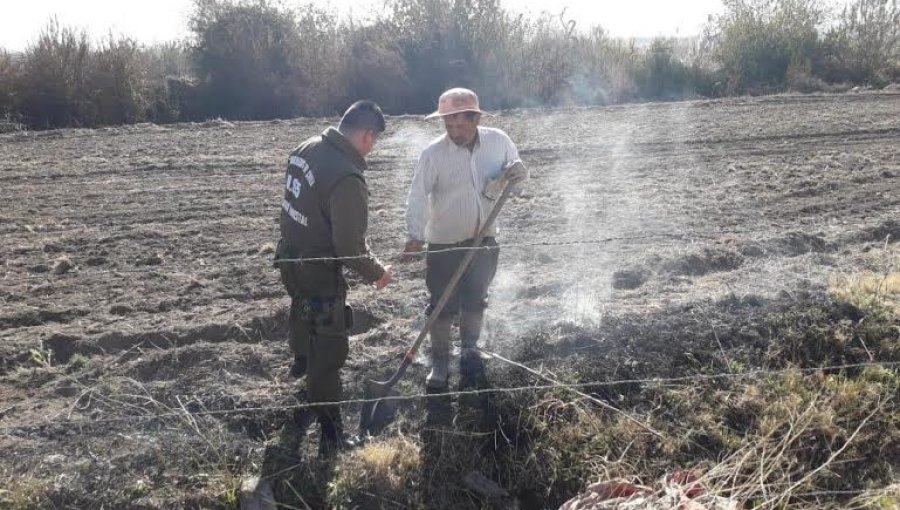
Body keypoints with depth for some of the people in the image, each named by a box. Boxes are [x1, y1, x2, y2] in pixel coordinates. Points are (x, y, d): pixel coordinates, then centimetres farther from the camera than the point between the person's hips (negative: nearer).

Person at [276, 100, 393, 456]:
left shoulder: (307, 148, -4)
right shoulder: (347, 179, -31)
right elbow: (350, 247, -27)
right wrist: (377, 273, -9)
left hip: (290, 257, 9)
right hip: (319, 273, -9)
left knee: (302, 311, 35)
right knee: (329, 351, 1)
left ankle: (301, 360, 65)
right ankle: (331, 435, 10)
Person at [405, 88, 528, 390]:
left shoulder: (498, 142, -10)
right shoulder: (433, 154, -18)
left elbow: (516, 178, 3)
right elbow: (418, 197, -20)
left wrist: (517, 175, -22)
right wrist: (416, 235, -36)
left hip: (485, 239, 3)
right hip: (445, 243, -3)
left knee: (476, 299, 19)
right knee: (442, 305, 5)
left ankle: (470, 349, 42)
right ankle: (440, 362, 24)